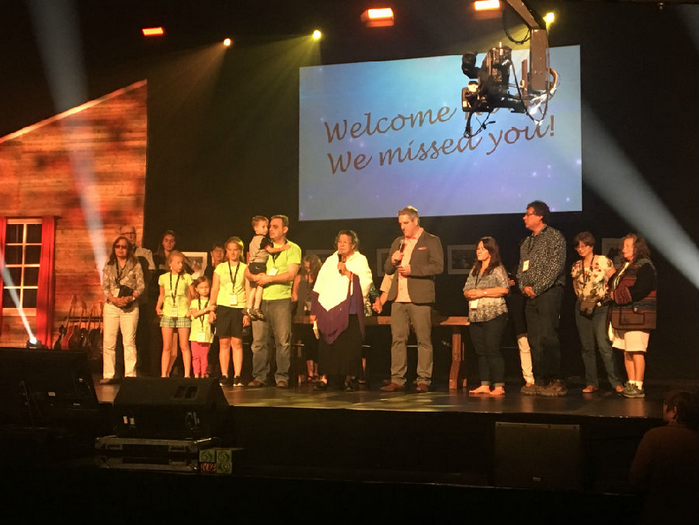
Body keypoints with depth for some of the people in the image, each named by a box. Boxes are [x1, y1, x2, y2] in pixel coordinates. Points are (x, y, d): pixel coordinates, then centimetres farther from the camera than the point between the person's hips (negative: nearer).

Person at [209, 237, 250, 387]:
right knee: (224, 343, 0)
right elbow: (214, 289, 12)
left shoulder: (245, 268, 6)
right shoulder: (220, 268, 11)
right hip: (223, 307, 1)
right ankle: (224, 376, 4)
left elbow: (248, 291, 3)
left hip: (239, 308, -1)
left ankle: (237, 377, -2)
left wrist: (248, 312, -3)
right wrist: (212, 309, 4)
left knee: (237, 342, -4)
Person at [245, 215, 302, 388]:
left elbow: (291, 275, -9)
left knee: (283, 340, -4)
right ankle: (259, 376, 6)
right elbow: (248, 271, 12)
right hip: (260, 299, 4)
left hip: (281, 299, -4)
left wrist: (269, 278, -15)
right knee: (259, 340, 2)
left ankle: (282, 377, 1)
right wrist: (256, 277, -9)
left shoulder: (292, 249, 3)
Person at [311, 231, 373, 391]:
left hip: (349, 310, -3)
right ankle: (325, 377, 3)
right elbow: (318, 287, 19)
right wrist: (314, 310, 13)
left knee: (349, 346, -8)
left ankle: (349, 378, 0)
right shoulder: (330, 261, 21)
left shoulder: (360, 261, 10)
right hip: (328, 310, 3)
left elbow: (366, 282, -3)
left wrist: (348, 273, -10)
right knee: (326, 346, -3)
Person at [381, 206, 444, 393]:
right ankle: (397, 380, 5)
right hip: (398, 298, 5)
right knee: (398, 339, 2)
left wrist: (412, 269, -15)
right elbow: (387, 270, 22)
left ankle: (423, 381, 2)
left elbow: (438, 267, -8)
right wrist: (392, 260, -1)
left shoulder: (431, 241, 3)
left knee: (424, 340, -2)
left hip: (419, 298, -5)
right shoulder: (398, 242, 20)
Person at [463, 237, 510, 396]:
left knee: (492, 351, -10)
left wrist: (482, 292, -15)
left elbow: (504, 289, -14)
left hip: (493, 316, -7)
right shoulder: (474, 270, 20)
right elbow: (466, 290, 19)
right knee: (481, 352, 7)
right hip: (475, 316, 7)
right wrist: (469, 293, -5)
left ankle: (499, 386, -8)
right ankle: (485, 385, 12)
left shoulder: (498, 269, -2)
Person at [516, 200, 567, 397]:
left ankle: (556, 381, -9)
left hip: (549, 292, -7)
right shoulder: (526, 242, 21)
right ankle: (540, 382, 9)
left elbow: (556, 266, -11)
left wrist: (536, 288, -13)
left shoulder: (554, 237, -3)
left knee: (547, 338, -13)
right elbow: (521, 268, 21)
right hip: (531, 295, 8)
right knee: (534, 340, 5)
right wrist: (524, 286, 1)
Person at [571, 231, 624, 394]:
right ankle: (591, 383, 9)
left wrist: (607, 295, -10)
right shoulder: (576, 267, 10)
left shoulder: (603, 261, -4)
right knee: (587, 347, 4)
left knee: (604, 346, -13)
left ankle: (615, 382, -7)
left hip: (601, 308, -5)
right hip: (582, 309, 5)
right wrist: (581, 297, 7)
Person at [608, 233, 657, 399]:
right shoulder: (625, 266, 20)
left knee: (636, 352, -8)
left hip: (637, 315, -9)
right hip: (623, 316, 9)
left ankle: (638, 387, -5)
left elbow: (637, 291, -19)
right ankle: (631, 384, 12)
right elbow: (614, 286, 26)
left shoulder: (644, 266, -8)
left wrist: (616, 296, -11)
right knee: (627, 352, 8)